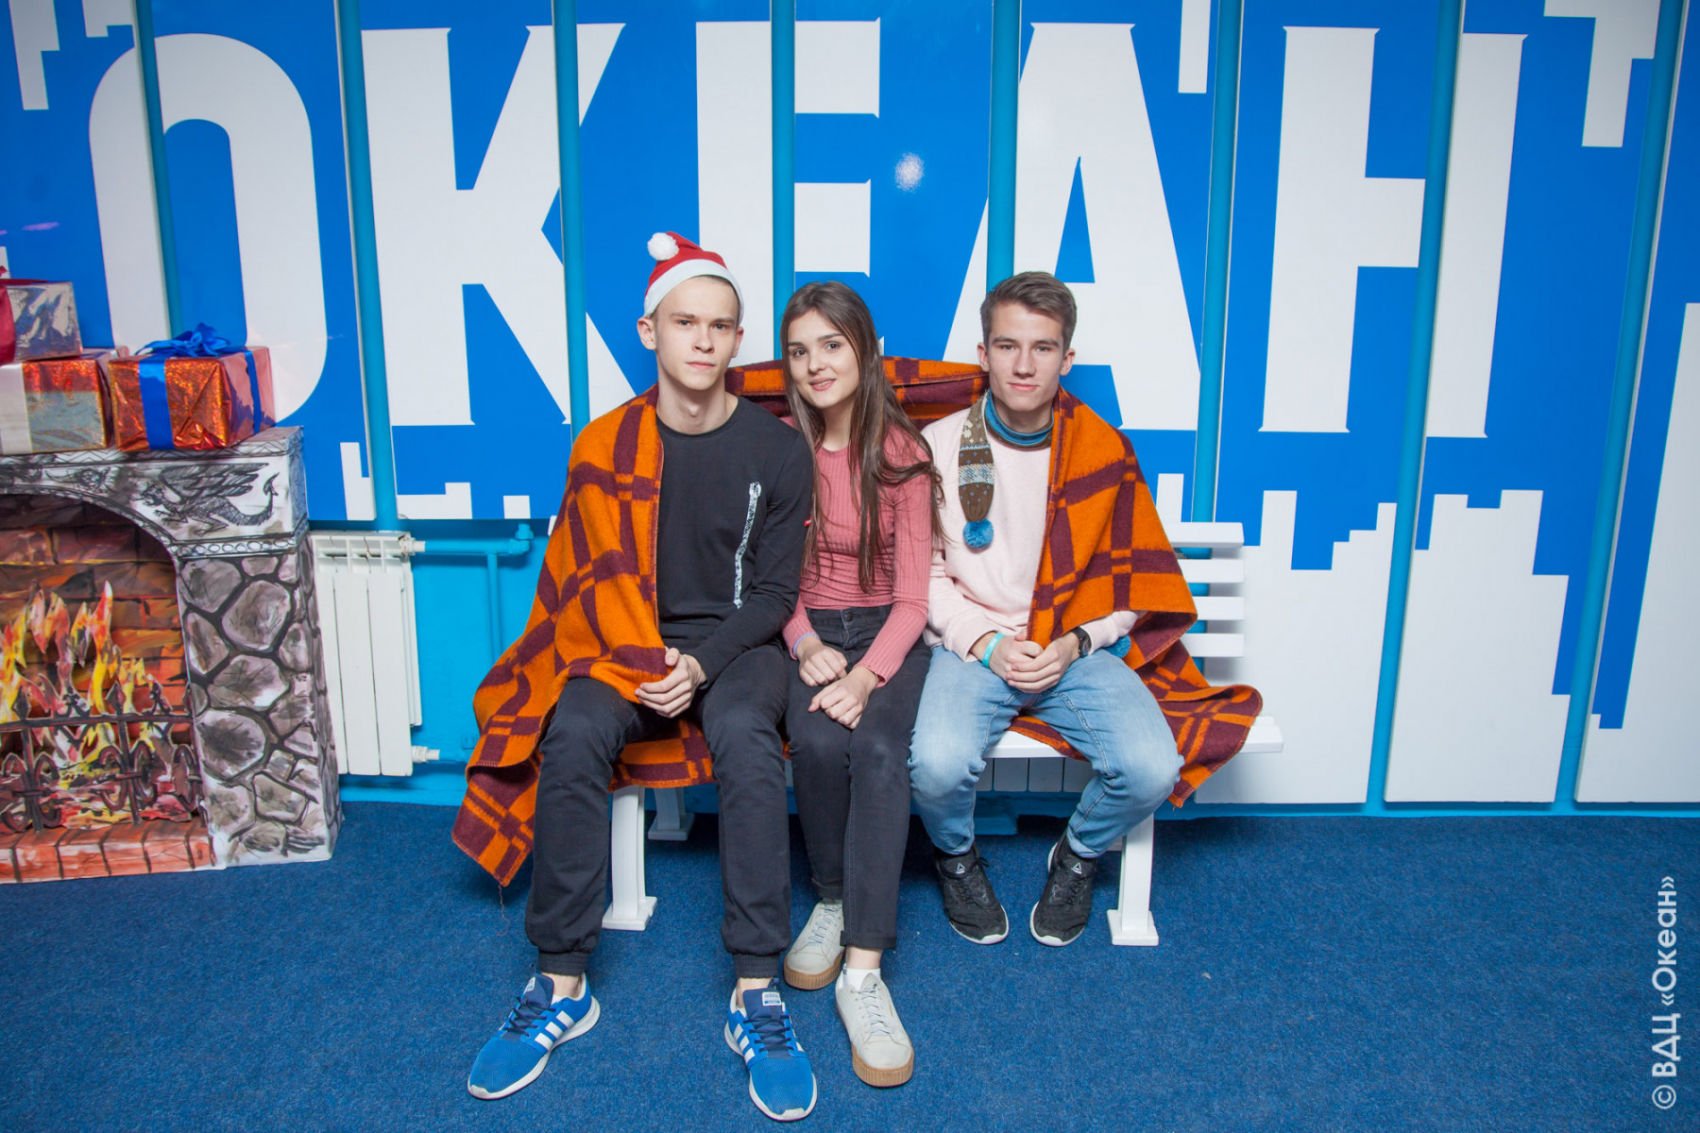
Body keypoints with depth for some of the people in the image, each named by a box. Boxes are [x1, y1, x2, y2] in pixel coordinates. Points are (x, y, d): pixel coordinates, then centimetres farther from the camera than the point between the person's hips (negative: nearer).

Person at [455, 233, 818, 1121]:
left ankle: (757, 993, -27)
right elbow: (593, 580, 3)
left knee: (746, 736, -34)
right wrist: (646, 664, -14)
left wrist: (704, 665, -17)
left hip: (735, 644, -1)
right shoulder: (604, 446, 1)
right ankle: (561, 985, -16)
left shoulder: (778, 449, -2)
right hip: (624, 647, 2)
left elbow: (774, 591, -1)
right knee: (573, 734, -29)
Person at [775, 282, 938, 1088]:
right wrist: (805, 644, -15)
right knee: (816, 741, -31)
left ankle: (862, 970, -28)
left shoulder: (902, 451, -3)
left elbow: (911, 596, -6)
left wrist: (868, 673, -23)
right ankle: (833, 901, -4)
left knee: (879, 748, -31)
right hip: (806, 632, 1)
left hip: (886, 631, -1)